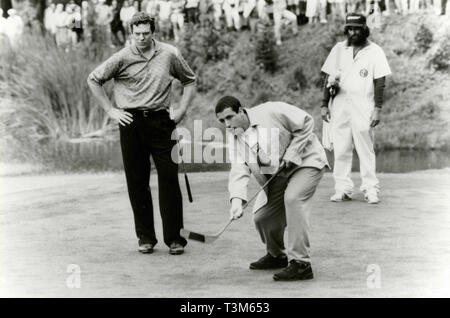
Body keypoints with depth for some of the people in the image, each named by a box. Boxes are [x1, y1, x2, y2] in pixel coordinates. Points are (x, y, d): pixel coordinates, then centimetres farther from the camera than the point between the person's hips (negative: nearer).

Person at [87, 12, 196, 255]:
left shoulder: (170, 55, 3)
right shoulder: (122, 58, -1)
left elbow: (189, 80, 18)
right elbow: (93, 80, 8)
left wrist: (182, 110, 6)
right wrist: (110, 110, 3)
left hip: (161, 120, 0)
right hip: (131, 123, 0)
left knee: (169, 178, -5)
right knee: (137, 182, 4)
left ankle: (174, 237, 1)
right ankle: (145, 237, 14)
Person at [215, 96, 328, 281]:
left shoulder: (270, 112, -22)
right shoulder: (234, 138, -4)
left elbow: (306, 123, -16)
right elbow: (239, 169, -15)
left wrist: (291, 154, -20)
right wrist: (237, 199, -32)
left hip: (306, 162, -7)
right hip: (277, 174, 7)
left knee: (293, 198, -30)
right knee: (262, 216, 1)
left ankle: (301, 264, -28)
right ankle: (277, 255, 32)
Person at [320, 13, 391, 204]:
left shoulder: (375, 52, 3)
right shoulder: (338, 50, 12)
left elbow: (380, 82, 0)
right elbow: (329, 78, 13)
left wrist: (377, 109, -8)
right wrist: (324, 104, 6)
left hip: (363, 107, -3)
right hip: (339, 106, 3)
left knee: (366, 149, -4)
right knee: (340, 150, 1)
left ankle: (370, 189, 2)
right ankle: (342, 189, 6)